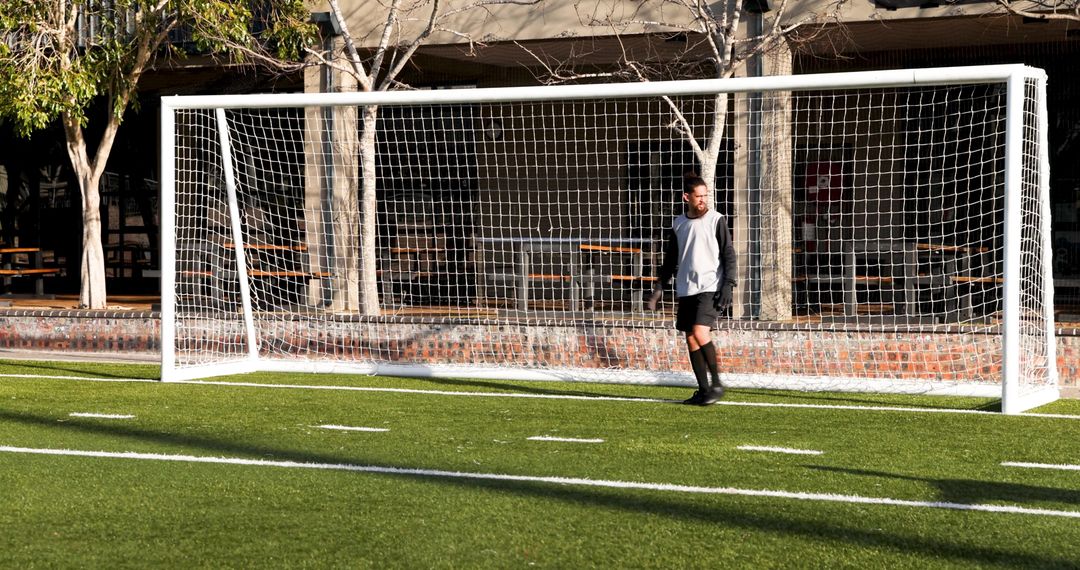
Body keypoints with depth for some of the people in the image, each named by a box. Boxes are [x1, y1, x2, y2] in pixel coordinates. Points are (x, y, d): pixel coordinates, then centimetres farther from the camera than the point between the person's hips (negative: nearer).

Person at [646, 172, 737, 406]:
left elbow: (729, 255, -3)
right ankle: (704, 390, 12)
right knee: (691, 339, 4)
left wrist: (728, 285, -12)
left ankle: (716, 383, -7)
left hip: (709, 288, -5)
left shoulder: (716, 220, -2)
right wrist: (659, 288, 12)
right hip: (686, 290, 5)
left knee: (700, 332, -20)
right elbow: (670, 260, 18)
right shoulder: (678, 224, 9)